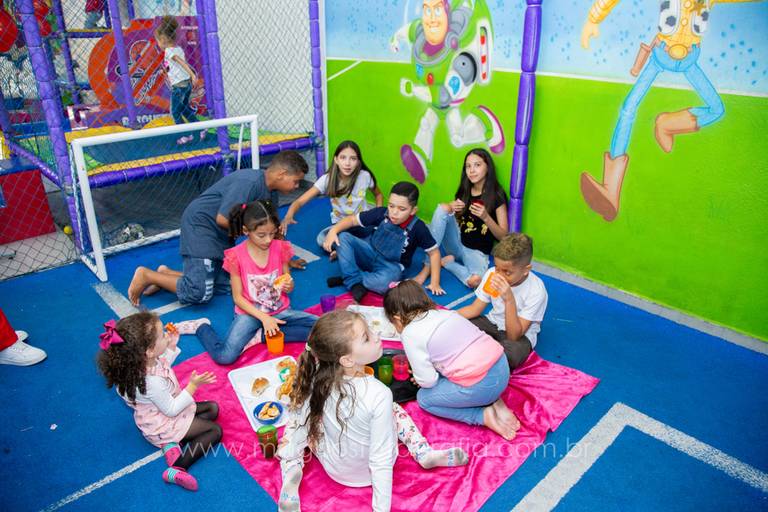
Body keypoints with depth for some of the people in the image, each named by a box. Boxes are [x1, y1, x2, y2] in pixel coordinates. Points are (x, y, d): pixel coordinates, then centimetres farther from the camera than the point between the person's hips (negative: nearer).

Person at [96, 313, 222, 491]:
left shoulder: (141, 361, -14)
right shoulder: (152, 382, -40)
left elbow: (164, 365, 10)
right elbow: (171, 409, -26)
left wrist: (172, 346, -1)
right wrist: (193, 386, -28)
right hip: (162, 427, -9)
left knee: (212, 408, 10)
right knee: (215, 431, -9)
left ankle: (173, 442, -2)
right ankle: (177, 468, -18)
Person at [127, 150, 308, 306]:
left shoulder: (271, 192, 5)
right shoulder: (250, 182, -25)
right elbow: (223, 219, -26)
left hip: (221, 235, 10)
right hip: (200, 224, -10)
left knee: (225, 285, 1)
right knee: (199, 293, -16)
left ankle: (166, 273, 13)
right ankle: (146, 275, 3)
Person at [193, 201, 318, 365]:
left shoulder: (280, 248, -4)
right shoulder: (236, 256, -11)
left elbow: (288, 288, 6)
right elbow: (237, 297, -7)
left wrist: (289, 285, -19)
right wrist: (263, 318, -18)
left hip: (280, 311, 3)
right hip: (250, 313, -3)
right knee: (224, 356, -25)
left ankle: (261, 336, -11)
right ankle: (202, 328, 9)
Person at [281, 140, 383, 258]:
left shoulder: (365, 176, -14)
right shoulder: (327, 179, -17)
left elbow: (378, 195, 8)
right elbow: (300, 201, -22)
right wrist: (289, 216, -44)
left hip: (362, 223, 0)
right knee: (322, 239, -32)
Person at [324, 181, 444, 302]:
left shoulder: (418, 228, -20)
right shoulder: (381, 213, -14)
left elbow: (434, 252, -10)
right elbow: (352, 219, -7)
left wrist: (435, 282, -15)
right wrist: (333, 231, -25)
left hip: (391, 266, -3)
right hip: (370, 253, 3)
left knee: (384, 283, -40)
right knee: (342, 237, -21)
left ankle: (349, 278, -14)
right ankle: (355, 282, -24)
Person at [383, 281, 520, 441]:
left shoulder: (409, 334, -5)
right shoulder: (443, 312, 16)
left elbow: (427, 381, -6)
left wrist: (420, 378, 17)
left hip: (480, 386, -8)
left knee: (424, 398, 14)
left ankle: (483, 416, 3)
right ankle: (494, 402, 12)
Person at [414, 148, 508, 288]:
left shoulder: (497, 195, -7)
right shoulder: (464, 191, 7)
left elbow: (503, 236, -7)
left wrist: (485, 217, -23)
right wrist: (451, 208, -8)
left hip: (477, 252, -4)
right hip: (457, 243, 4)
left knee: (475, 280, -38)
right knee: (442, 208, -22)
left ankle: (445, 261, -5)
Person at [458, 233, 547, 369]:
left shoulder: (536, 291, -25)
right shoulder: (492, 274, -13)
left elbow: (514, 336, -27)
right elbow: (475, 309, -1)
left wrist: (509, 300, -39)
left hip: (520, 335, -4)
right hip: (493, 323, 4)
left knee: (511, 353, -39)